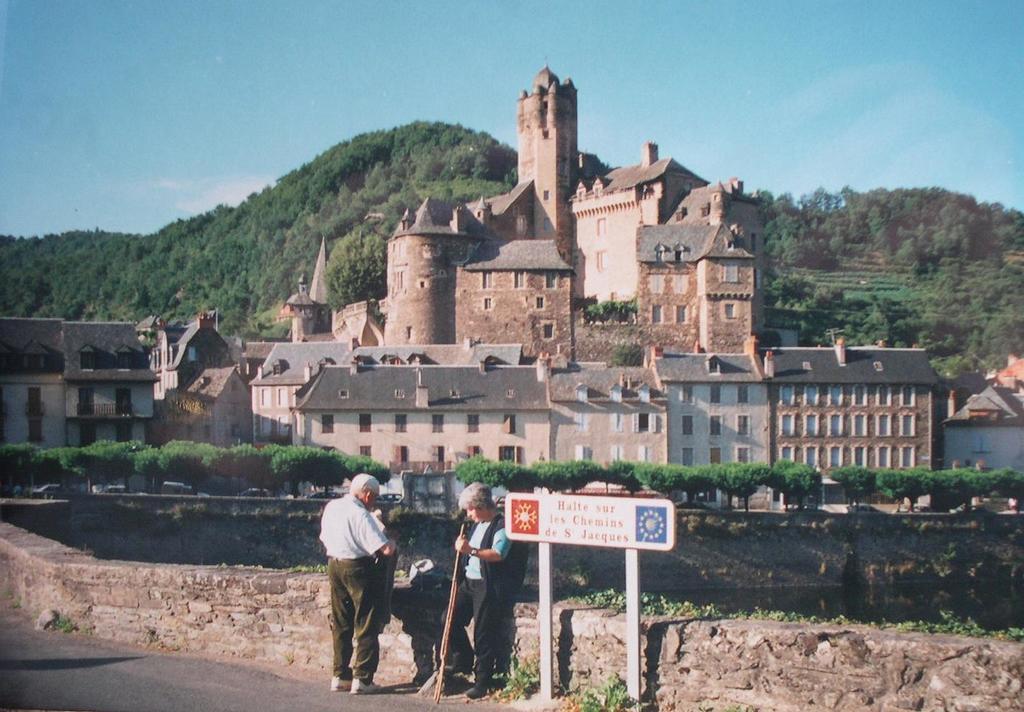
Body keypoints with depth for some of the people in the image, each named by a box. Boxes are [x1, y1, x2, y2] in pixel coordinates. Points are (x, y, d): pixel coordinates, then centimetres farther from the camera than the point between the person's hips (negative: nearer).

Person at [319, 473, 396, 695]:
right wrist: (391, 542, 0)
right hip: (359, 569, -8)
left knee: (340, 625, 16)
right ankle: (362, 679, 2)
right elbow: (386, 549, -22)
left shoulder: (331, 507, 4)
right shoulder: (361, 515, -19)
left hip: (334, 565, 8)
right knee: (366, 626, 2)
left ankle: (340, 676, 21)